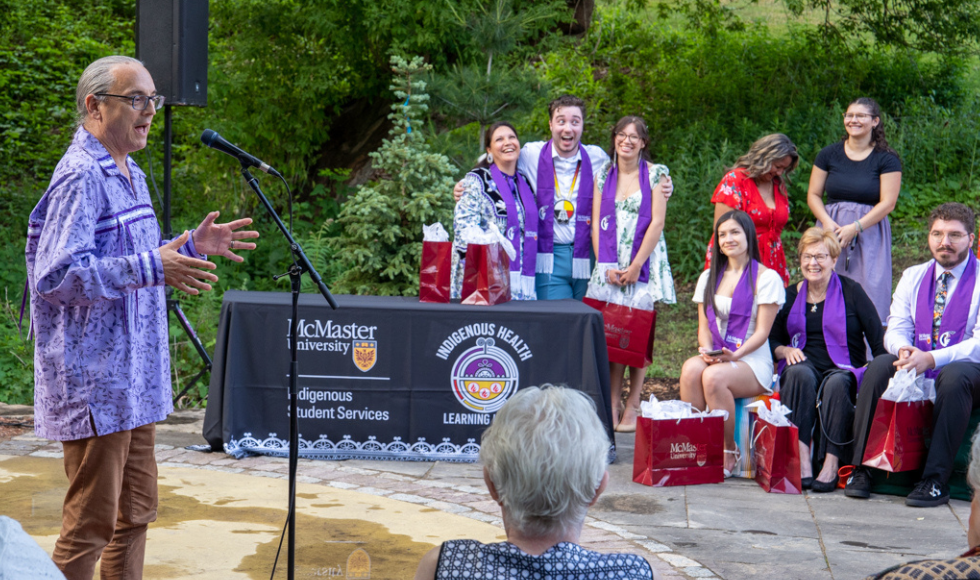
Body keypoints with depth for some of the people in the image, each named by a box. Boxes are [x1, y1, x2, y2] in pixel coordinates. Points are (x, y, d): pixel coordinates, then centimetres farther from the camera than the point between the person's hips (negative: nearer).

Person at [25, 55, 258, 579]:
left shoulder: (129, 175, 16)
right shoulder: (80, 177, -16)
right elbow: (56, 274, -26)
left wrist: (191, 247, 12)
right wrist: (152, 267, -29)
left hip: (132, 378, 10)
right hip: (95, 381, -10)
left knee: (135, 511, 16)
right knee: (91, 521, -5)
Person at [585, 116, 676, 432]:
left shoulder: (656, 174, 1)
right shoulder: (603, 175, 11)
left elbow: (657, 223, -5)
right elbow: (596, 223, 8)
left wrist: (635, 265, -10)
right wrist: (605, 264, -4)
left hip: (644, 264, -3)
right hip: (610, 266, 3)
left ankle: (633, 407, 0)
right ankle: (612, 404, 0)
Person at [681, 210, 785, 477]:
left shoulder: (767, 278, 1)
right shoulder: (708, 277, 19)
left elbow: (762, 332, -4)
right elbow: (704, 325, 15)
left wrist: (734, 354, -21)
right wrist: (706, 349, -8)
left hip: (753, 362, -4)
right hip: (715, 358, 4)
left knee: (713, 376, -36)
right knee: (691, 368, -32)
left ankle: (729, 452, -21)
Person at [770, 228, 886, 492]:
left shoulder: (851, 292, 3)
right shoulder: (791, 296, 14)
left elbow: (877, 338, -2)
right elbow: (773, 341, 19)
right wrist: (785, 350, -4)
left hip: (845, 369, -2)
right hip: (804, 365, 2)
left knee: (836, 383, -37)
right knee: (800, 373, -33)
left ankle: (832, 463, -37)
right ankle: (801, 459, -39)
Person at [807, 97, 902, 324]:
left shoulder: (887, 159, -1)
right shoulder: (828, 154, 8)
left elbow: (887, 203, -6)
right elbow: (813, 195, 8)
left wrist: (854, 228, -15)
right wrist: (827, 222, -11)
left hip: (869, 233, -2)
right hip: (830, 228, 3)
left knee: (867, 293, -7)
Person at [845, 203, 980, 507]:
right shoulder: (913, 277, 14)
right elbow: (895, 330, 8)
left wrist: (931, 359, -27)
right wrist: (903, 349, -18)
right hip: (917, 369, 4)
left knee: (955, 375, -37)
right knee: (880, 365, -25)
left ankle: (935, 480, -34)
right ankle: (861, 468, -23)